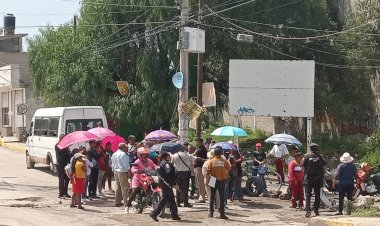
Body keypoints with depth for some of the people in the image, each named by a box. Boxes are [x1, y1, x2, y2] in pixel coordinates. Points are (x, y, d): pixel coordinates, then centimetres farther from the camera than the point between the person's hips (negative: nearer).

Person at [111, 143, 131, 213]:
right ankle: (126, 203, -10)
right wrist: (128, 170, -8)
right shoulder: (123, 154, -15)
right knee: (125, 187, -7)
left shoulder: (114, 154, 13)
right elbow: (126, 164, -16)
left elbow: (112, 164, 18)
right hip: (122, 172, -9)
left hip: (115, 172, 9)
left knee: (118, 187, 16)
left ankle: (117, 202, 18)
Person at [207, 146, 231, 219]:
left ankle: (211, 213, 16)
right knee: (221, 198, 2)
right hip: (222, 180, -1)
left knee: (212, 197, 12)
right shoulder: (224, 161, -9)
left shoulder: (211, 161, -8)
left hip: (213, 181, 1)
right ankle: (222, 214, 0)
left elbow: (208, 172, -9)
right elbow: (229, 168, -4)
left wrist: (208, 180, 1)